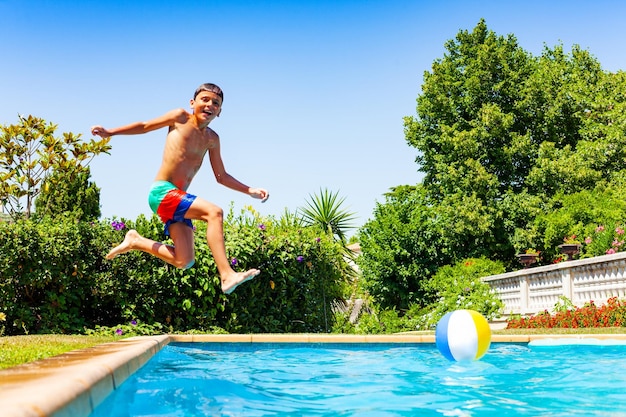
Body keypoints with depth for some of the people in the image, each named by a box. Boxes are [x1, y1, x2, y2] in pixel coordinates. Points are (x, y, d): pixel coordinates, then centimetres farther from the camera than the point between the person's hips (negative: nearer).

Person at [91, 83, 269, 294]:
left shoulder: (212, 139, 15)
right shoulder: (181, 117, 2)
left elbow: (221, 176, 20)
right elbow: (145, 126, 10)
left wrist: (250, 191, 12)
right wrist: (109, 132, 5)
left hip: (177, 198, 7)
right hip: (162, 192, -7)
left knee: (184, 261, -1)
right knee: (214, 212, -27)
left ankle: (136, 242, 19)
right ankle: (227, 275, -35)